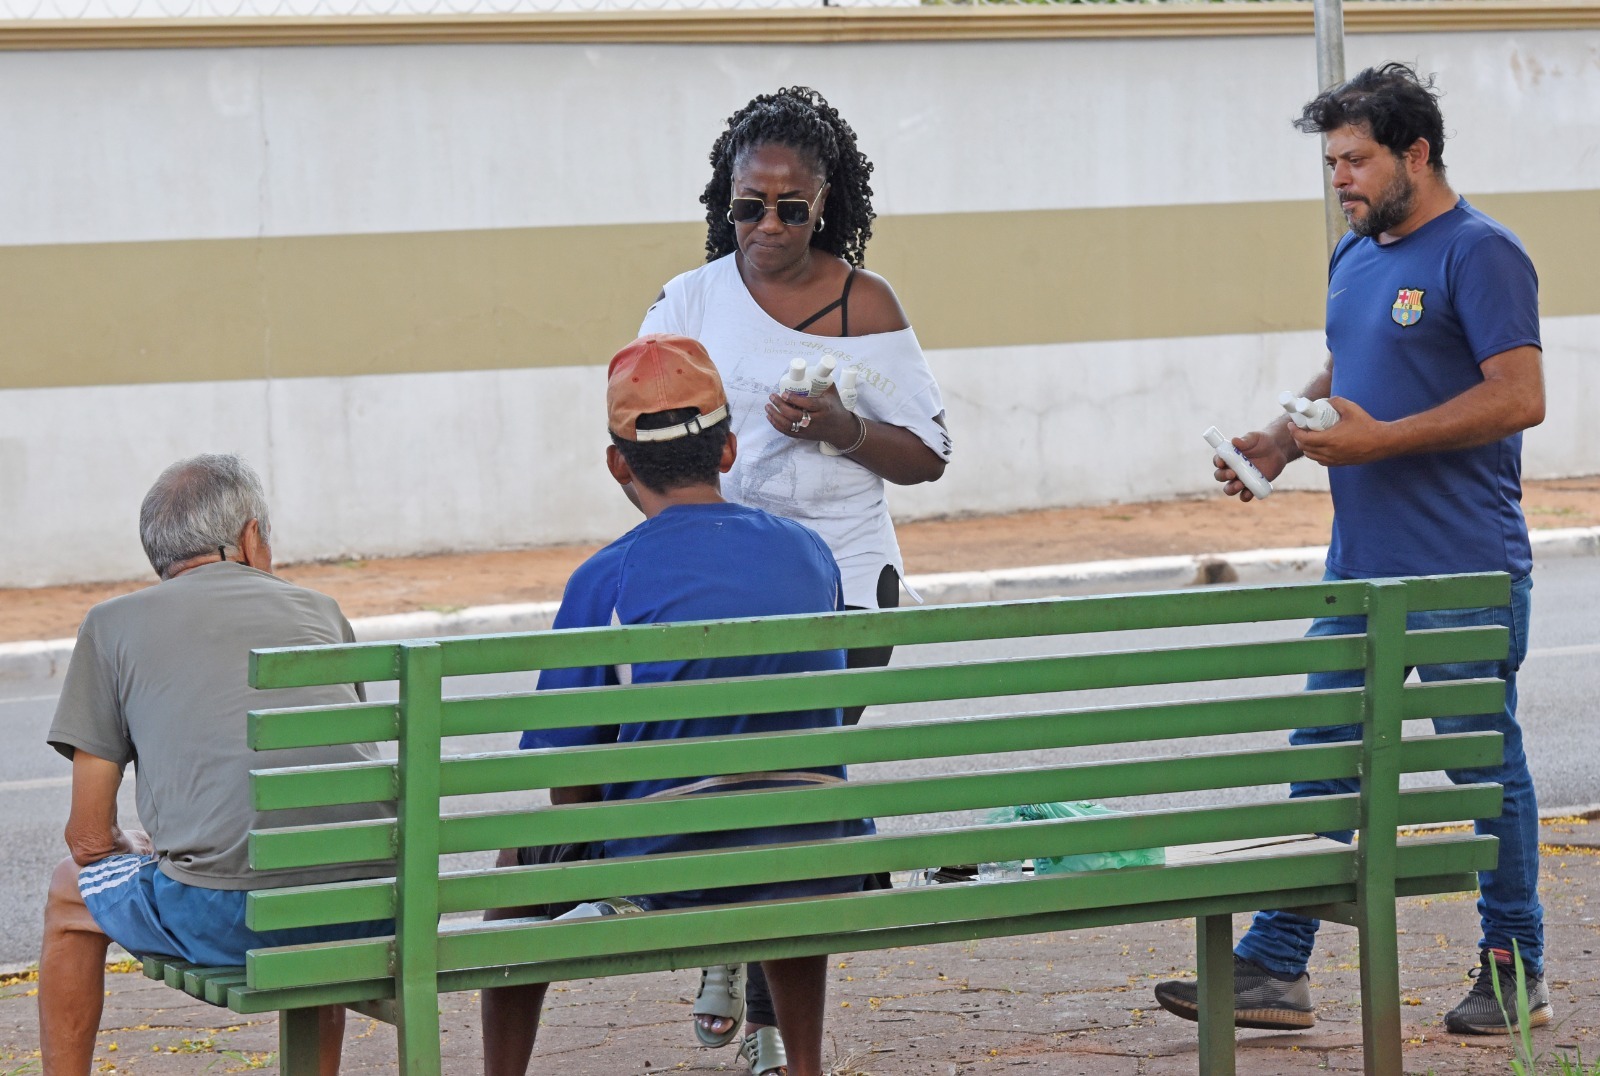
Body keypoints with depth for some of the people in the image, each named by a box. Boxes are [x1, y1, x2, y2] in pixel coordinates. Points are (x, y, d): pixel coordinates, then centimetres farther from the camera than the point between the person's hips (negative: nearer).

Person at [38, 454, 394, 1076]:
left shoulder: (113, 623, 13)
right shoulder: (318, 609, 21)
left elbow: (90, 836, 12)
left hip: (227, 914, -3)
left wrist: (151, 857, 35)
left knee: (71, 893, 28)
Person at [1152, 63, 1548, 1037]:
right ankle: (1275, 968, 8)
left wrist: (1379, 440, -20)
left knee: (1485, 762, 2)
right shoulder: (1355, 258, 15)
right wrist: (1282, 440, 7)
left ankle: (1517, 974, 13)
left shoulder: (1479, 254, -12)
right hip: (1361, 561, 8)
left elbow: (1520, 398, -19)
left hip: (1464, 571, -8)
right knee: (1319, 757, 6)